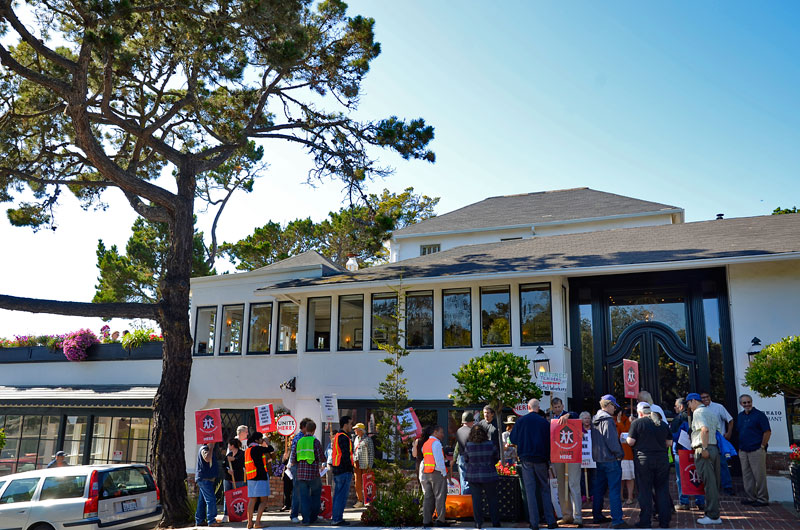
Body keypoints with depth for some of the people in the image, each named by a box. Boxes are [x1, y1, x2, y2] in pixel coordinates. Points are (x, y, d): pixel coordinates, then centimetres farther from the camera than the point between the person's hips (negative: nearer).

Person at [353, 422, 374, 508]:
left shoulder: (368, 439, -4)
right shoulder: (356, 439, 16)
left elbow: (371, 453, -6)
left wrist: (370, 465, -12)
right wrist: (353, 462, 12)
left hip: (365, 465, -6)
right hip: (357, 464, 6)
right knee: (357, 483, 4)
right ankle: (360, 501, 12)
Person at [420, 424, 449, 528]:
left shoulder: (425, 444, 16)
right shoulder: (436, 443, -10)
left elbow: (425, 459, 13)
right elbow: (439, 460, -16)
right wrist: (444, 473, -9)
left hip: (426, 473, 8)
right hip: (437, 473, -8)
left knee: (428, 497, 9)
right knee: (440, 497, 0)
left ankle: (426, 521, 9)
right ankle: (440, 520, 2)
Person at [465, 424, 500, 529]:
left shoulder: (468, 445, -7)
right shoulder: (490, 444, -6)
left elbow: (466, 459, 5)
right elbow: (496, 458, 6)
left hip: (473, 476, 0)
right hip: (489, 476, 0)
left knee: (476, 500, 7)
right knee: (492, 499, 11)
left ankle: (478, 523, 8)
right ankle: (496, 523, 16)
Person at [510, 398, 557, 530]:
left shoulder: (520, 421, -1)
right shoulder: (544, 422, -2)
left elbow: (513, 439, 5)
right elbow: (549, 441, 1)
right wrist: (549, 459, 12)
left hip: (526, 459, 0)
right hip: (541, 459, 0)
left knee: (530, 490, 3)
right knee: (545, 489, 10)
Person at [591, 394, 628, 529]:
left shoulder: (594, 420, 13)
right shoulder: (607, 420, -15)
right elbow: (612, 440, -20)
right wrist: (619, 454, -10)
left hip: (598, 458, 9)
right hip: (611, 459, -9)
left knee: (598, 489, 15)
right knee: (614, 490, -6)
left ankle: (597, 516, 22)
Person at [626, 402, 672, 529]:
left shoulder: (637, 422, -5)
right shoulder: (663, 424, 9)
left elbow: (630, 442, -8)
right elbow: (669, 443, 11)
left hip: (643, 460, -4)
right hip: (662, 460, 4)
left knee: (645, 491, 3)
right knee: (662, 490, 11)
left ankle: (645, 521, 5)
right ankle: (664, 521, 14)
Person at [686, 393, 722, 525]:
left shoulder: (698, 412, -7)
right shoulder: (713, 413, 20)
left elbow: (705, 429, -23)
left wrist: (704, 448, -22)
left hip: (703, 450, -9)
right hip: (714, 448, 9)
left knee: (709, 483, -6)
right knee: (714, 483, 11)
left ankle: (713, 516, -3)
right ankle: (714, 513, 17)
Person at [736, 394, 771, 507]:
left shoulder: (759, 415, -8)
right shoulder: (740, 416, 13)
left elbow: (767, 432, -11)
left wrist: (762, 446, -11)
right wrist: (740, 447, 13)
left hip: (756, 451, -7)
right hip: (743, 451, 7)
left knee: (759, 475, -2)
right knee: (747, 475, 10)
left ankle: (762, 499, 6)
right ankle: (750, 497, 19)